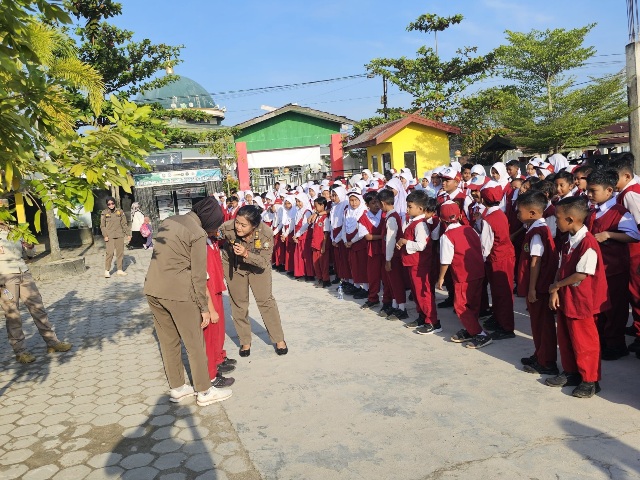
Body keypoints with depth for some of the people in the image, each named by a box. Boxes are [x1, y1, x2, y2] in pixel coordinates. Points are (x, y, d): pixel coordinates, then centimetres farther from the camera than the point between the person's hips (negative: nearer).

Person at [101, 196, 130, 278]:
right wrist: (105, 235, -9)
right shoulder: (104, 213, -1)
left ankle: (119, 270, 17)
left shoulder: (120, 211, 5)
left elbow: (124, 224, 10)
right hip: (110, 236, -3)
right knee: (110, 253, -12)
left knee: (120, 253, 7)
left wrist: (127, 234, 7)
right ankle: (107, 271, -4)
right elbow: (102, 225, 1)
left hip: (119, 235, 3)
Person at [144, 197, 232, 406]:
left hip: (152, 289, 8)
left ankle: (177, 388, 29)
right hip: (178, 292, -7)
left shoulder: (169, 221, 11)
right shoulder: (198, 234, -12)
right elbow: (199, 275, -12)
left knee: (168, 341, 17)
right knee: (195, 343, 6)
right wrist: (204, 308, -4)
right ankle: (204, 391, 18)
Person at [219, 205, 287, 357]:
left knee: (266, 301, 4)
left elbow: (264, 262, -30)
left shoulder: (266, 234, -34)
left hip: (258, 268, -1)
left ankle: (279, 339, 21)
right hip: (233, 268, 1)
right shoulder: (226, 228, -33)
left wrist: (246, 254, -44)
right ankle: (245, 341, 28)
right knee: (238, 304, 10)